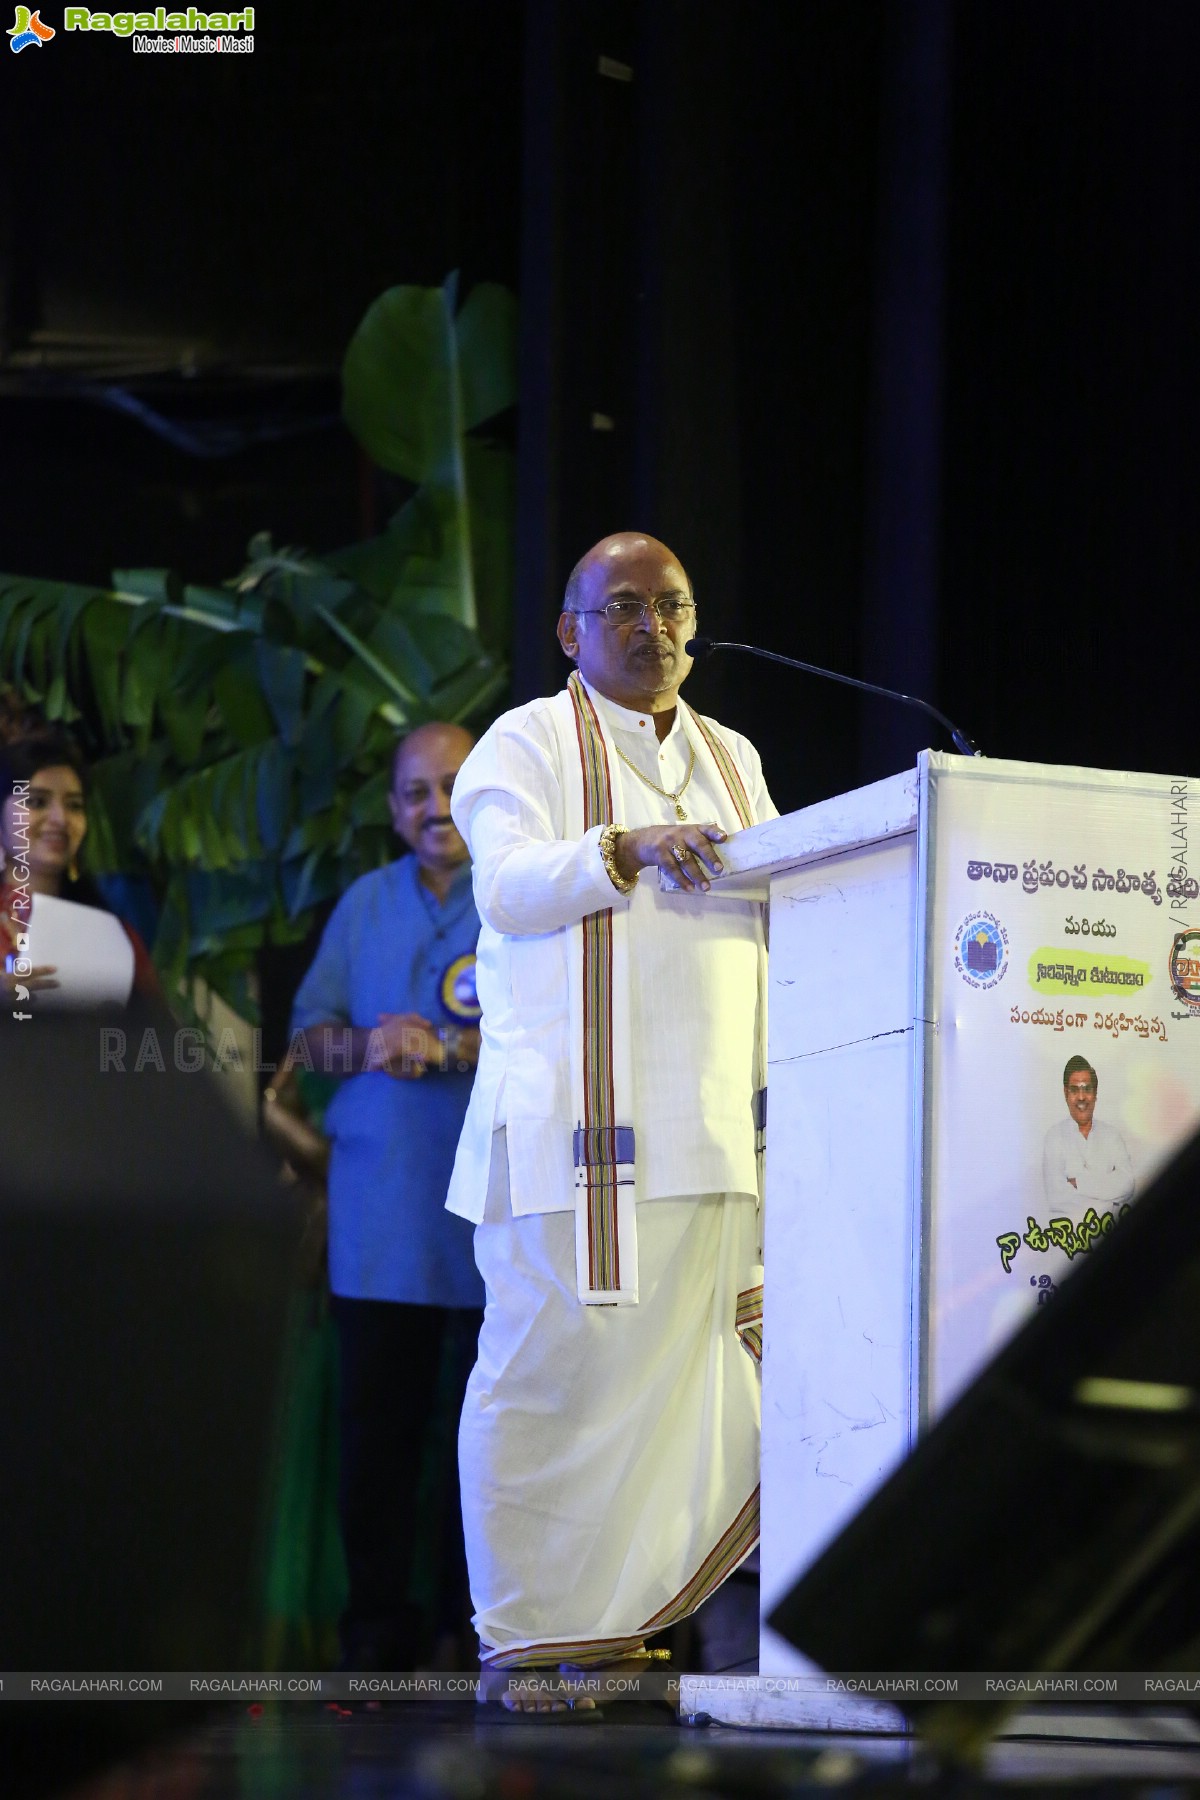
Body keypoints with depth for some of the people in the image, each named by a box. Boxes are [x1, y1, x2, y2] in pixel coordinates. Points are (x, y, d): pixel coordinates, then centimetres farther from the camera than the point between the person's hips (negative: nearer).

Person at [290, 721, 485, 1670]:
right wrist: (367, 1045, -6)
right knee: (376, 1417, 3)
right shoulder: (365, 904, 19)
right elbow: (312, 1027, 16)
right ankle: (376, 1622, 10)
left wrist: (453, 1047, -17)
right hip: (379, 1207, 4)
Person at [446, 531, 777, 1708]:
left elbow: (780, 911, 18)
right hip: (573, 1121, -5)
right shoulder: (530, 742, 6)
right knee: (551, 1364, -7)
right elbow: (506, 887, -9)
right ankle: (522, 1639, -1)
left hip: (713, 1122, 5)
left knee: (677, 1369, -1)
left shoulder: (732, 760, 23)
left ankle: (611, 1620, 7)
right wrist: (627, 846, -23)